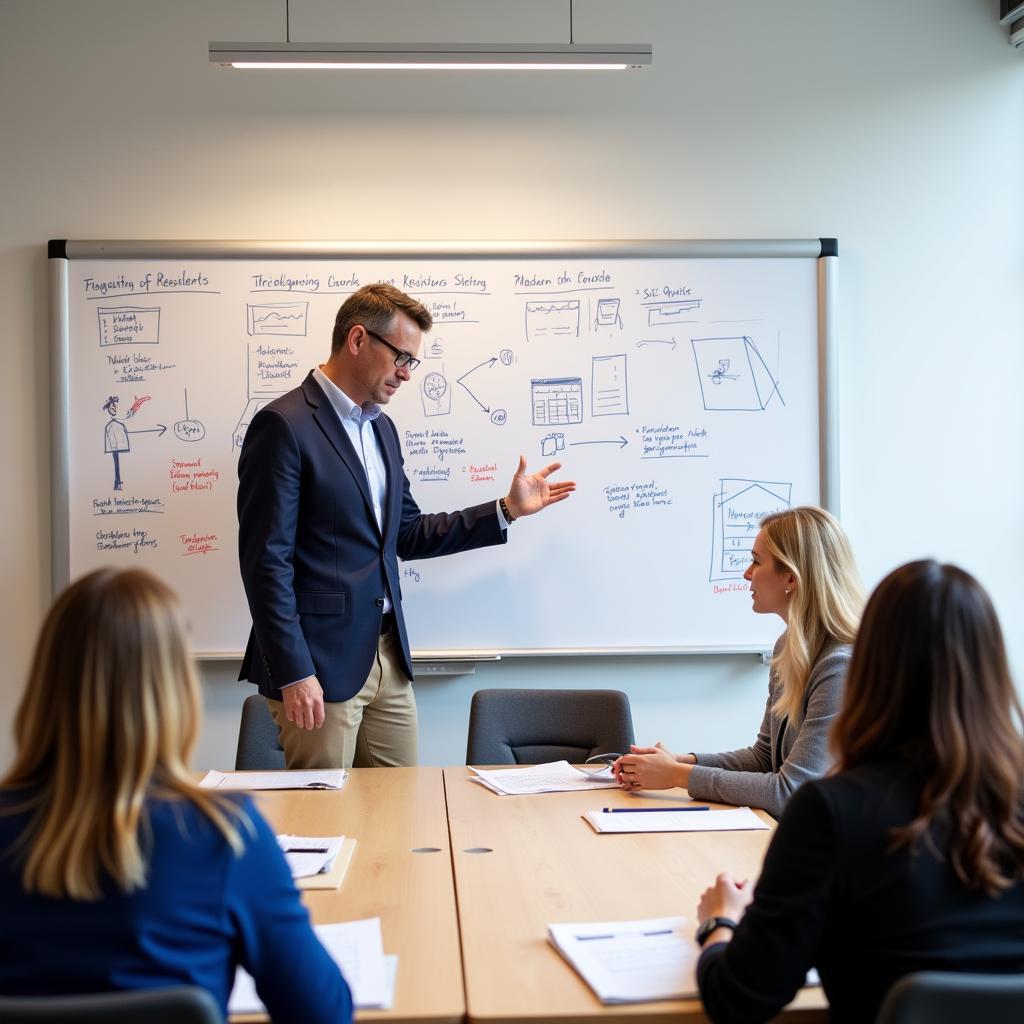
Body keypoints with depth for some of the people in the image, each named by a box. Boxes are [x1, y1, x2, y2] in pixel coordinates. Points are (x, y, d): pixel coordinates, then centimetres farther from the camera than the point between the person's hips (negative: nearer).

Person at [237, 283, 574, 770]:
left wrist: (507, 509, 13)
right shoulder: (284, 426, -12)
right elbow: (266, 560, -16)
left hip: (388, 658, 8)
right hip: (318, 662, -8)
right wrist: (292, 674, -18)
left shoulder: (381, 428, 15)